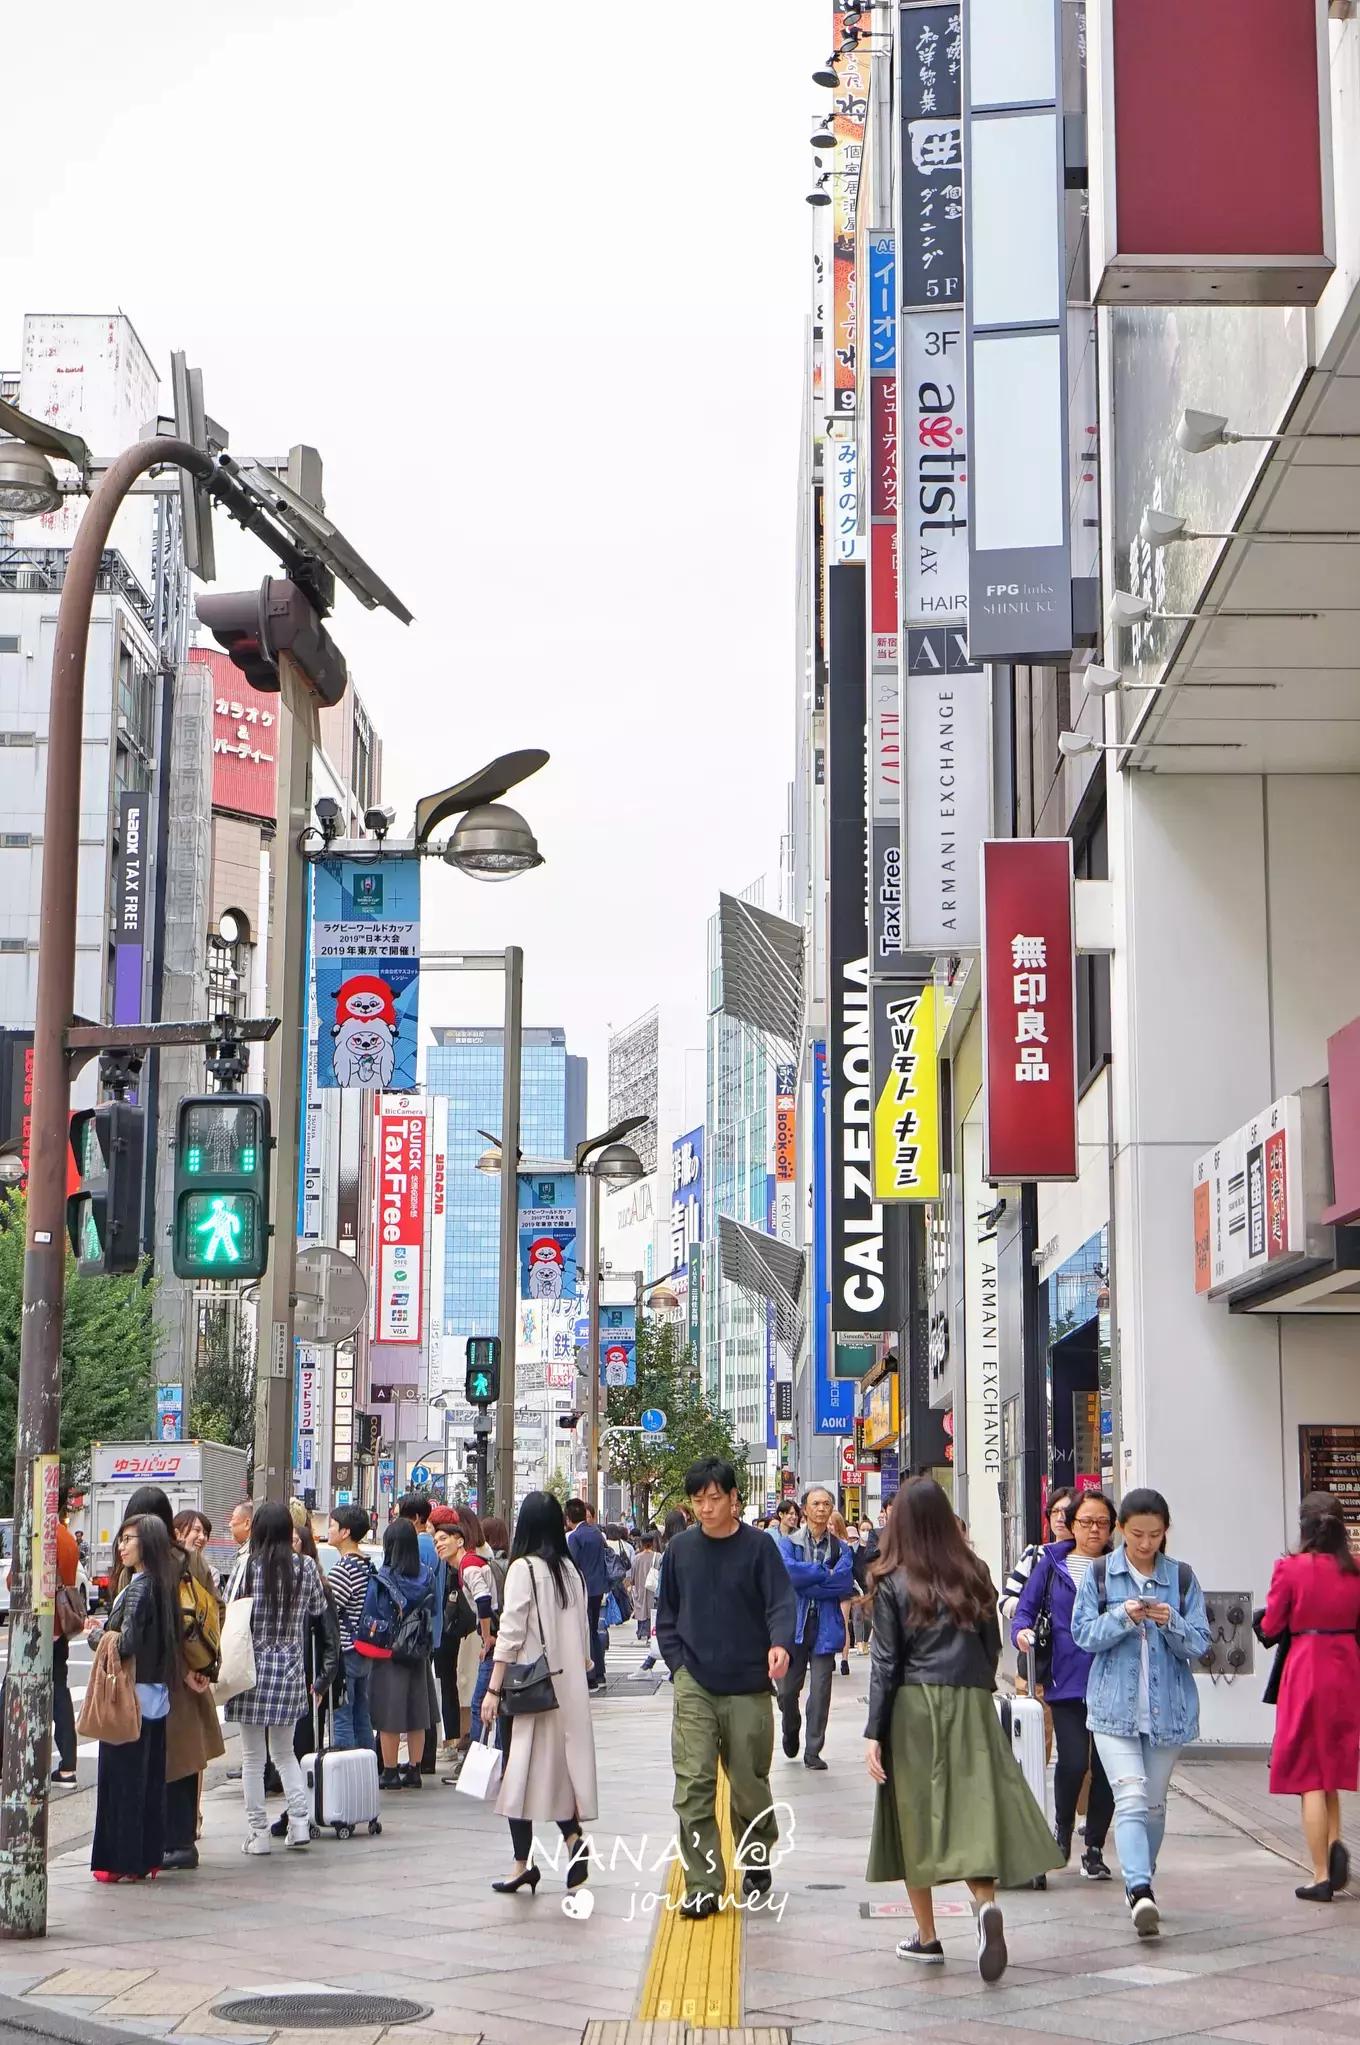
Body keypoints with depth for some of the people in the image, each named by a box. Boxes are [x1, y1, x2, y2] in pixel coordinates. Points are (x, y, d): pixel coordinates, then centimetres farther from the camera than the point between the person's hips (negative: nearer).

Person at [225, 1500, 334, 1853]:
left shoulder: (248, 1567, -9)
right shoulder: (306, 1567, -1)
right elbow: (319, 1613, 9)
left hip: (253, 1667, -3)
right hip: (290, 1668, 3)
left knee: (252, 1757, 6)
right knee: (285, 1751, 18)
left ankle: (257, 1832, 7)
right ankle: (299, 1821, 7)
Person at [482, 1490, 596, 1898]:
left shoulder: (523, 1568, -10)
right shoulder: (570, 1569, 6)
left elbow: (510, 1634, -12)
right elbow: (583, 1631, 10)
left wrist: (493, 1689, -9)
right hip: (568, 1683, 6)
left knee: (520, 1769, 1)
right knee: (559, 1762, 13)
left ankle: (523, 1863, 2)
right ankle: (574, 1837, -4)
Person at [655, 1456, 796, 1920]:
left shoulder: (758, 1546, -3)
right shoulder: (680, 1548, 4)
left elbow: (782, 1602, -11)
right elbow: (666, 1614, 14)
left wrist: (780, 1643, -30)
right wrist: (678, 1663, 3)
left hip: (747, 1689, -1)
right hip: (694, 1687, 1)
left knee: (750, 1785, 9)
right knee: (693, 1785, -9)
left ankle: (755, 1861, 34)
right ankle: (702, 1884, -4)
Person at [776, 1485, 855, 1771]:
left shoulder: (841, 1549, 7)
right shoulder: (788, 1543, 4)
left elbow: (846, 1585, -9)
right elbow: (787, 1571, -16)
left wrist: (805, 1583, -12)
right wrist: (826, 1573, -10)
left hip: (825, 1627, 1)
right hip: (794, 1625, 0)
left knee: (820, 1692, -1)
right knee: (787, 1689, 3)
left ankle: (813, 1751, 10)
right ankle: (791, 1730, 33)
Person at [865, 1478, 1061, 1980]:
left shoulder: (893, 1582, -3)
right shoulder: (974, 1573, 5)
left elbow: (886, 1662, -5)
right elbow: (993, 1647, 10)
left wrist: (874, 1732, -4)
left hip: (913, 1708, -2)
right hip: (971, 1705, 2)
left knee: (915, 1816, 9)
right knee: (975, 1808, 1)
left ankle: (927, 1937, 15)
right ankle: (986, 1904, -25)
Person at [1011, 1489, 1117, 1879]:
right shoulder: (1052, 1563, 7)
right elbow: (1025, 1608, 7)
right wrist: (1022, 1632, -12)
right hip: (1066, 1682, -1)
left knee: (1105, 1766, 2)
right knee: (1073, 1760, -12)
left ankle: (1094, 1849, 19)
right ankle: (1062, 1828, 17)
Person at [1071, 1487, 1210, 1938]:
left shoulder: (1182, 1578, 4)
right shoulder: (1100, 1574, 2)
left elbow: (1199, 1645, 1)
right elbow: (1083, 1633, -3)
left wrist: (1171, 1623, -19)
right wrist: (1123, 1617, -19)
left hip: (1168, 1707, 2)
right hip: (1114, 1706, -2)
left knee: (1154, 1803, 10)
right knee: (1131, 1798, -16)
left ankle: (1140, 1882, 27)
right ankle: (1141, 1892, -27)